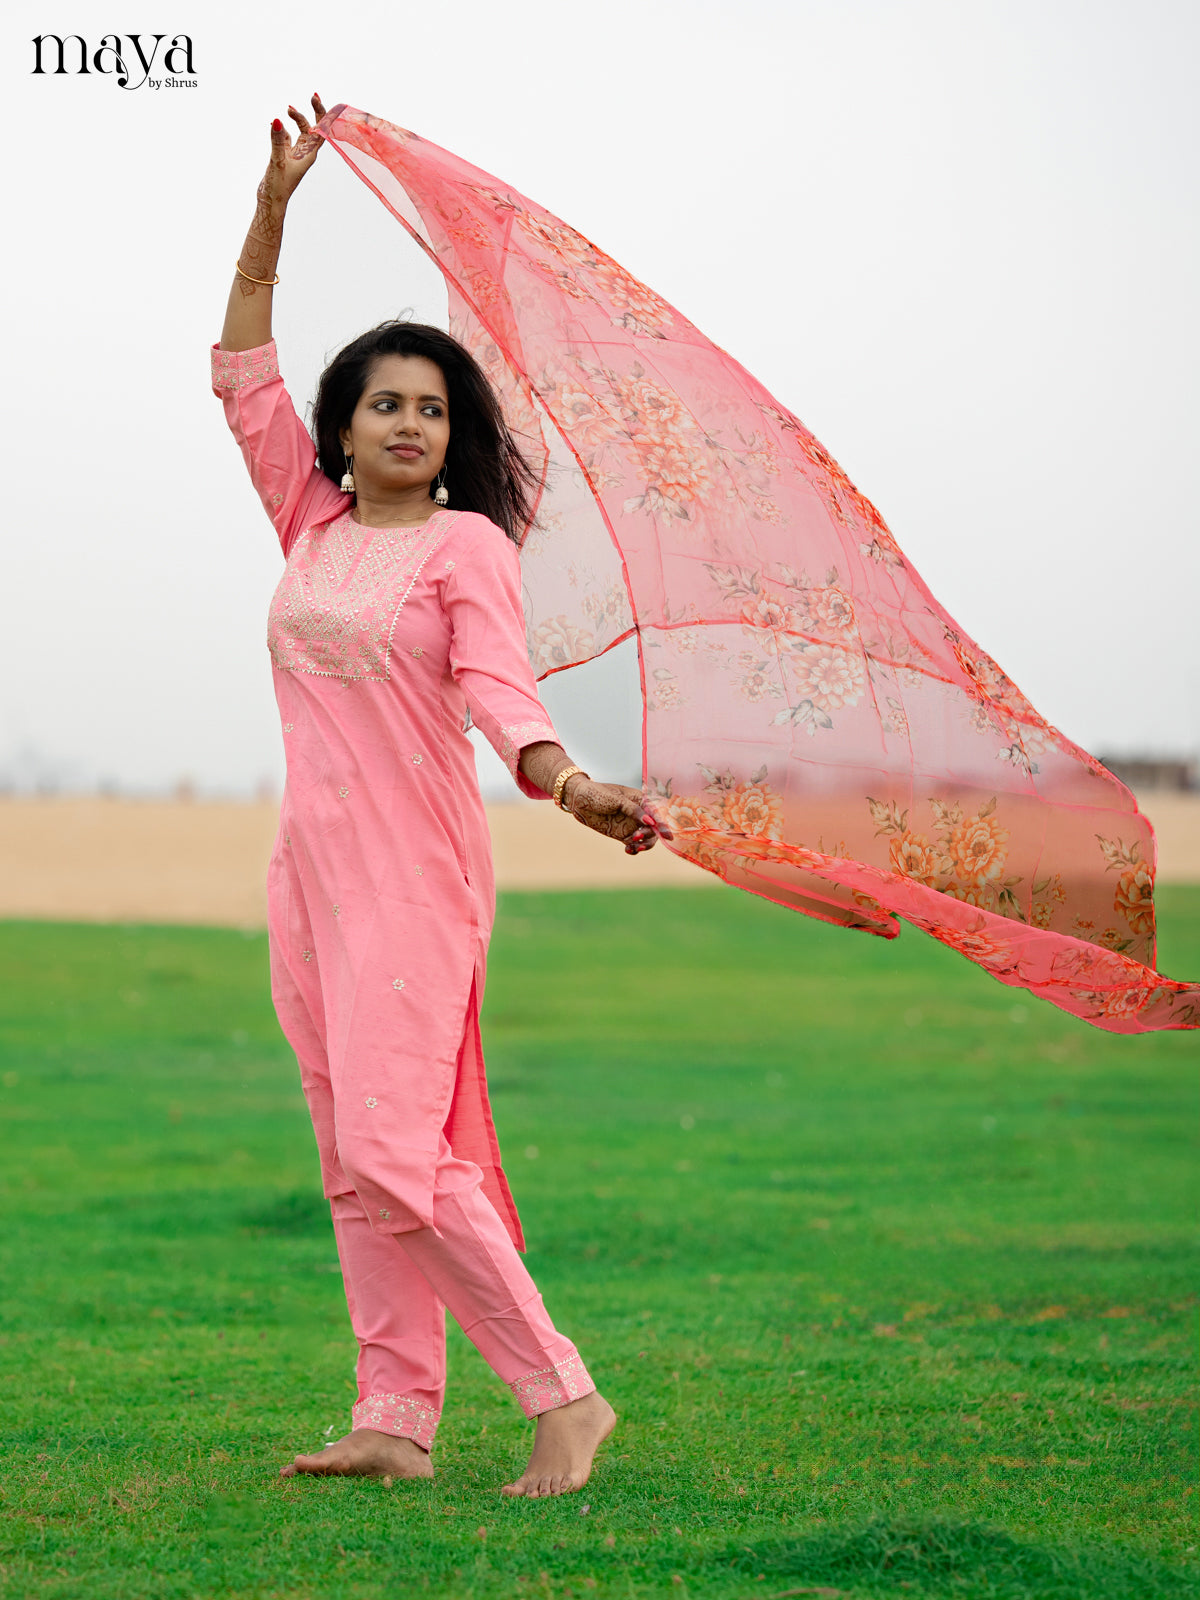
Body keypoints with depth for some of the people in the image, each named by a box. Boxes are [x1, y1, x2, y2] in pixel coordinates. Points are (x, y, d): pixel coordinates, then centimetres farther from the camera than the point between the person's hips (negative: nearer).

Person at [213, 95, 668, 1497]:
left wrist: (568, 783, -36)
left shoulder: (465, 545, -4)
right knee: (353, 1165, 6)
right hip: (313, 864, 7)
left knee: (393, 1150, -14)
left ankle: (563, 1397, -7)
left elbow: (499, 692, -16)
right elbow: (242, 372, 14)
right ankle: (396, 1420, 10)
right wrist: (274, 205, 8)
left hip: (414, 870, -7)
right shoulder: (312, 526, 12)